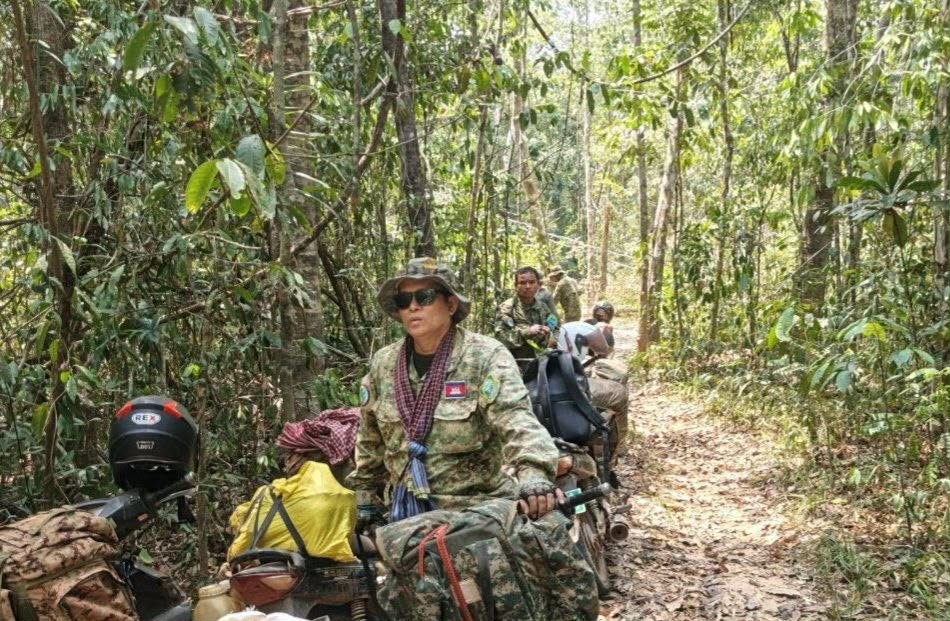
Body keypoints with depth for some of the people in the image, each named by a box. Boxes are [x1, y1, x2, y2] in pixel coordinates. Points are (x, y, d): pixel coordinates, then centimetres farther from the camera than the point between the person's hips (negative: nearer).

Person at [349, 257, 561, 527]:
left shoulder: (486, 357, -12)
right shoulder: (383, 364, 4)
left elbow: (516, 420, -28)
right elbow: (370, 441, 16)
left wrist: (533, 475, -45)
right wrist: (365, 497, 18)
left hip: (476, 509, -4)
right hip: (405, 510, 4)